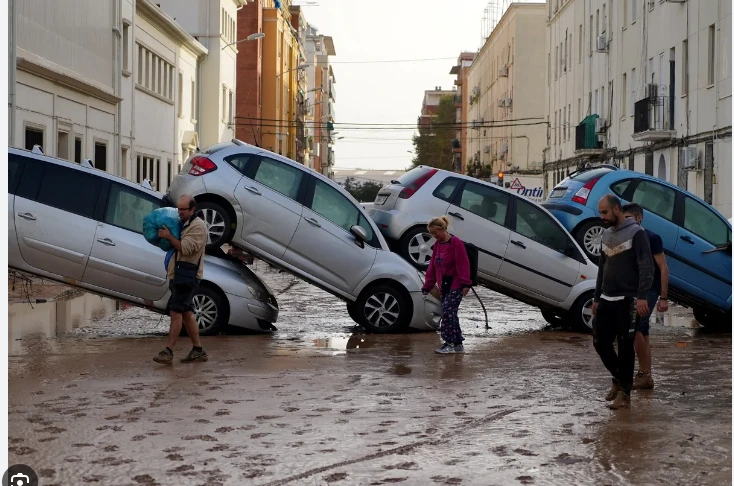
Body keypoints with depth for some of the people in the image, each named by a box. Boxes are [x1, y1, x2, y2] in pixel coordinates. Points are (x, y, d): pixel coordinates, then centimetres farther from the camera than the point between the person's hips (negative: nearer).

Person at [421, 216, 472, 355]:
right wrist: (427, 286, 14)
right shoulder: (437, 244, 13)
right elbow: (432, 266, 15)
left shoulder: (456, 243, -12)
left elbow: (463, 264, -16)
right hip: (444, 286, 8)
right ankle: (458, 344, 16)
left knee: (447, 311, -15)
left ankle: (449, 343, -11)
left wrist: (466, 283, -20)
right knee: (450, 313, 9)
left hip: (455, 286, -8)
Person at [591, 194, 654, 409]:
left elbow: (646, 267, -15)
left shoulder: (636, 233, -8)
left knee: (625, 347, -3)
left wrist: (642, 296, -24)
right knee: (600, 342, 6)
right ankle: (618, 379, 28)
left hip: (626, 301, -7)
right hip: (606, 300, 7)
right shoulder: (606, 234, 14)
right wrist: (597, 298, 19)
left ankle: (624, 394, 3)